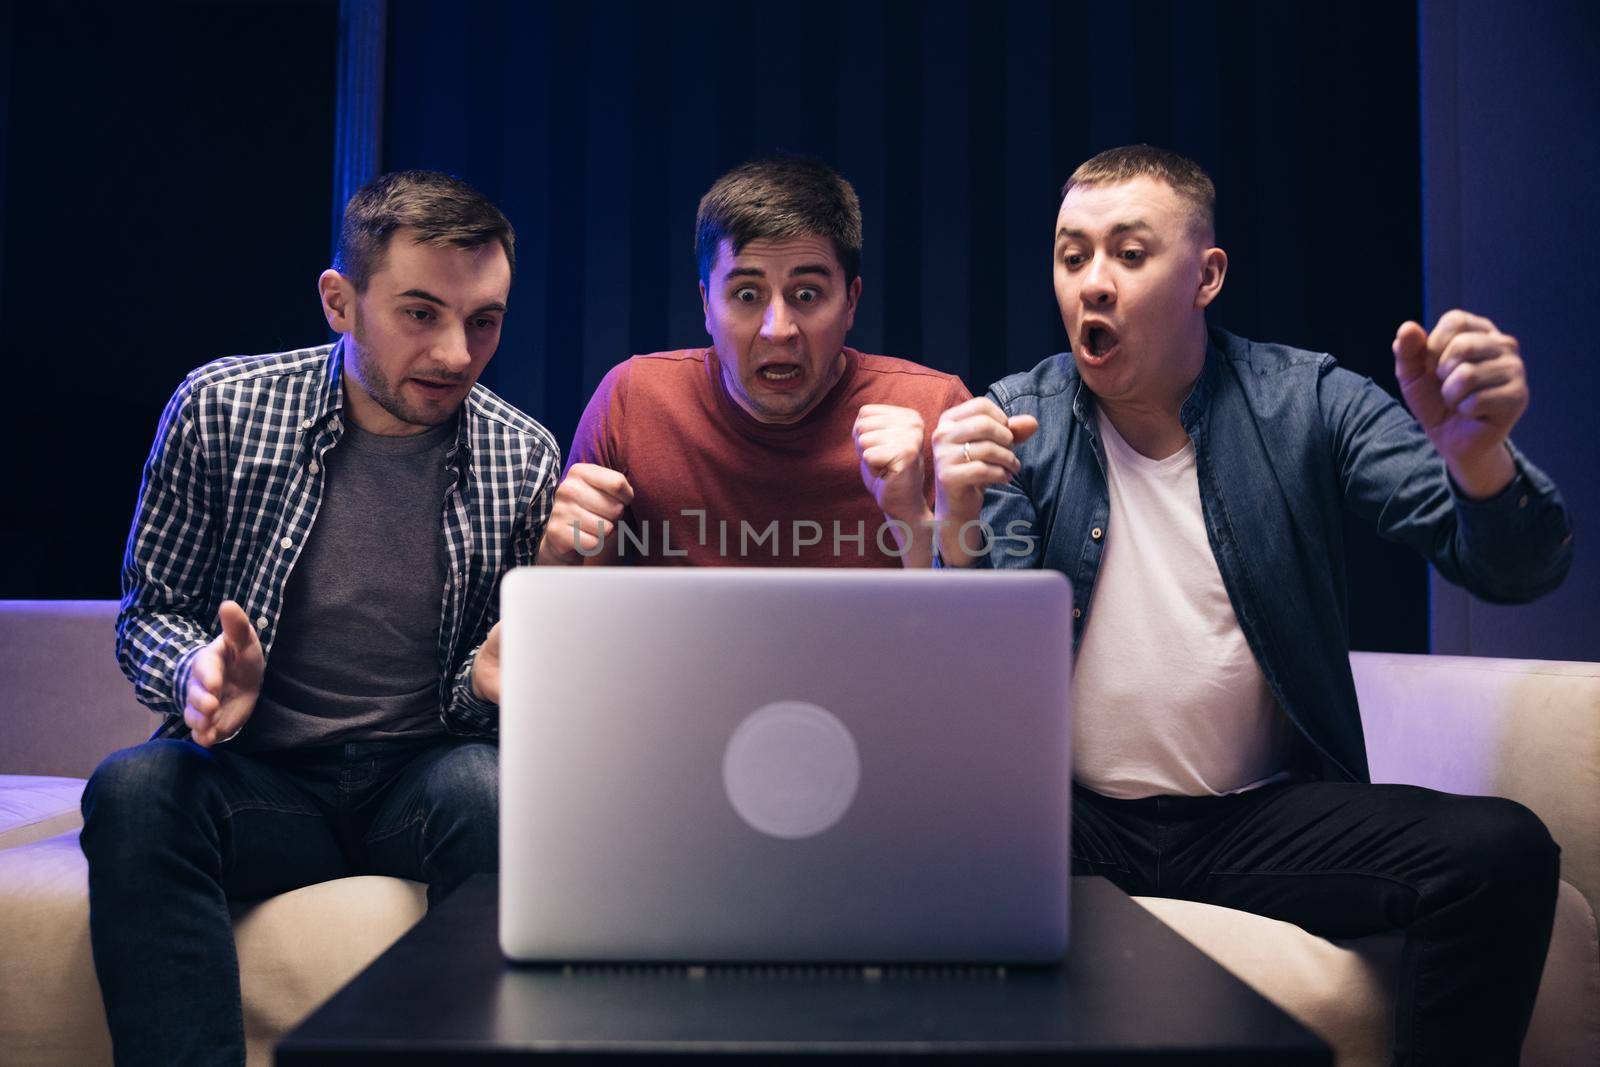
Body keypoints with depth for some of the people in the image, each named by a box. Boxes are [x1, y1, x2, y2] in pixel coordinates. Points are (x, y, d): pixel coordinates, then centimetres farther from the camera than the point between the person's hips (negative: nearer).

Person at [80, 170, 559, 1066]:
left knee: (500, 793, -34)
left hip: (422, 773, 0)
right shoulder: (218, 410, -3)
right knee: (134, 789, -31)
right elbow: (147, 613, 6)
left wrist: (491, 678, -16)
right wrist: (197, 671, -18)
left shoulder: (524, 458, 0)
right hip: (257, 777, 1)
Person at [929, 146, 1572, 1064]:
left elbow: (1514, 570, -9)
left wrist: (1478, 457, -32)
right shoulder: (1016, 423, 0)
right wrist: (958, 528, -29)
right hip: (1074, 816, 0)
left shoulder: (1305, 403, -1)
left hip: (1267, 816, 1)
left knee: (1504, 851, -23)